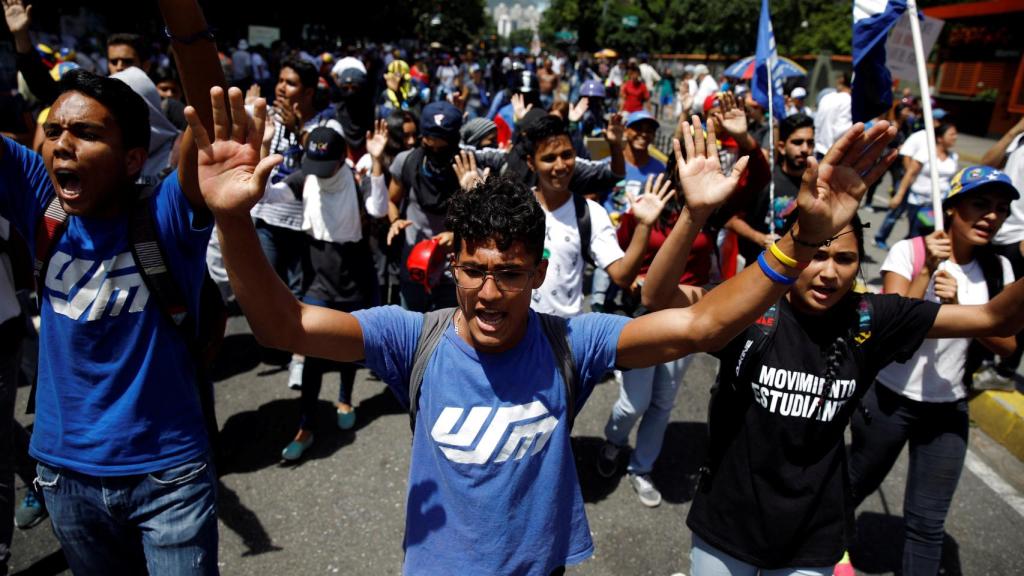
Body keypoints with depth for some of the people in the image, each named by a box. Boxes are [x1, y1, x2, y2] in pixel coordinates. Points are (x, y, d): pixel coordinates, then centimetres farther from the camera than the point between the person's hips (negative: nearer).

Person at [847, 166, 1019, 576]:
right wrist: (928, 270, -27)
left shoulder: (998, 269, 0)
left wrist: (957, 306, -23)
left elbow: (1007, 344, -8)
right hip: (889, 399, -3)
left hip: (948, 409, 3)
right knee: (856, 485, 19)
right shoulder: (909, 252, -13)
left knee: (927, 521, 7)